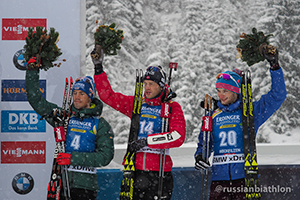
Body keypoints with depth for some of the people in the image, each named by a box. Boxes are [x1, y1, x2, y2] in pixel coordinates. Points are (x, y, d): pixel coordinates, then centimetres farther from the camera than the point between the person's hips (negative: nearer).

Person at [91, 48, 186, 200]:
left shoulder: (172, 107, 1)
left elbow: (178, 137, -12)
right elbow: (108, 96, 17)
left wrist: (148, 141, -19)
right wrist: (98, 69, 11)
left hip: (159, 172, -3)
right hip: (134, 170, 3)